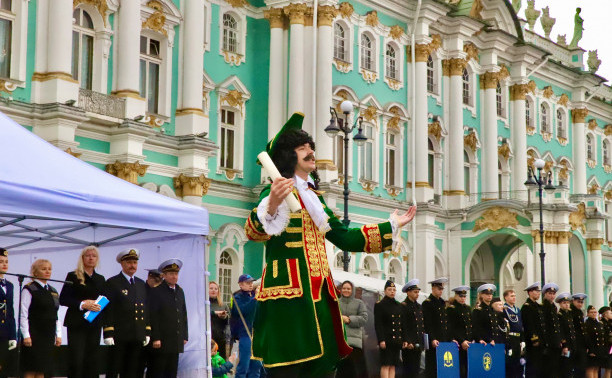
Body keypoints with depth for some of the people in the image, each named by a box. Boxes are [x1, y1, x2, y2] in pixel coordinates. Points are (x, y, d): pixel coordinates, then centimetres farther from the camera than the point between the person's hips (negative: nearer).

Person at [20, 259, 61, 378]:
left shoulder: (53, 291, 16)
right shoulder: (29, 289, -5)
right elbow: (23, 314, -10)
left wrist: (58, 334, 11)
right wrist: (26, 336, -16)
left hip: (48, 336, 6)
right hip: (34, 336, -6)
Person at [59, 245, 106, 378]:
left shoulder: (100, 279, 16)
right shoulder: (73, 276, 2)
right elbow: (63, 299, -4)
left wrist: (100, 305, -2)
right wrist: (82, 304, -16)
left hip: (94, 325, 4)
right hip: (77, 324, -4)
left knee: (92, 361, 2)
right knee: (77, 360, -8)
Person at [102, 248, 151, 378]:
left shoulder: (142, 284, 17)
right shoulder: (112, 283, 0)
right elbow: (107, 309, -6)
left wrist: (147, 332, 10)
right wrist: (108, 334, -13)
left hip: (138, 337, 5)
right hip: (119, 337, -5)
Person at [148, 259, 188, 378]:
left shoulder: (180, 291, 15)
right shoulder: (156, 291, -7)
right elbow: (152, 317, -12)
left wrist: (185, 336, 13)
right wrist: (155, 338, -17)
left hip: (176, 341, 7)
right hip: (161, 341, -7)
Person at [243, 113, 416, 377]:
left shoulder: (314, 197, 21)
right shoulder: (276, 192, -3)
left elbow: (345, 237, 24)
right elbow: (253, 232, -20)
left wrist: (392, 226, 26)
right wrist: (272, 205, -41)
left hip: (319, 293, 8)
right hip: (288, 291, -8)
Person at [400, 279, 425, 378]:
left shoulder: (419, 307, 18)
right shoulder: (403, 306, -6)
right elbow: (403, 327, -12)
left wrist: (422, 343, 15)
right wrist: (407, 342, -18)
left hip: (418, 344, 7)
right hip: (409, 345, -7)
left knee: (416, 370, 8)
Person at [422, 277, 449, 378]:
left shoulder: (442, 303, 17)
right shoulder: (427, 303, -6)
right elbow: (427, 324, -12)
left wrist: (450, 338, 12)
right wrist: (432, 339, -19)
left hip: (444, 341, 7)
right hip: (434, 342, -7)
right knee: (432, 368, -5)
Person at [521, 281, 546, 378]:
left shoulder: (539, 306, 19)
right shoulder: (526, 307, -9)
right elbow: (528, 325, -16)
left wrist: (544, 340, 14)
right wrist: (534, 340, -19)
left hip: (541, 342, 9)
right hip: (533, 344, -9)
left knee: (541, 367, 9)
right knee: (532, 367, -8)